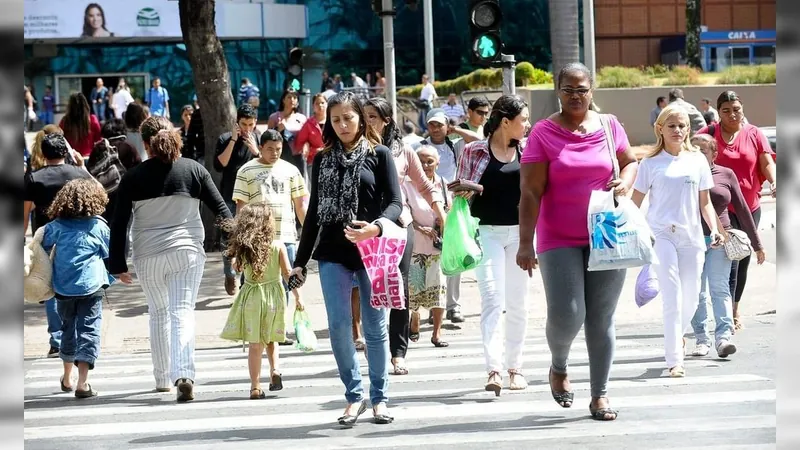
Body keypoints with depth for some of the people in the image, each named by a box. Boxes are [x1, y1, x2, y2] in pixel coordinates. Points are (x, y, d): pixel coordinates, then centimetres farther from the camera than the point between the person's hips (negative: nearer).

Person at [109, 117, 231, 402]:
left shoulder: (133, 178, -1)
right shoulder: (193, 170, 0)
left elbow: (119, 224, -1)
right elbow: (220, 209, 3)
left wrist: (117, 264, 5)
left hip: (148, 256, 1)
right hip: (187, 251, -1)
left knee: (158, 313, 17)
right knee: (182, 312, -5)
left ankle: (163, 378, 24)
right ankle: (184, 374, -24)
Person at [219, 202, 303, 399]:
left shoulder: (242, 249, -6)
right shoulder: (278, 247, -8)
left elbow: (236, 267, 10)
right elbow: (288, 273, -7)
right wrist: (297, 296, 0)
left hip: (251, 298, 0)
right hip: (274, 296, 0)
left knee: (255, 344, 3)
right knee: (270, 338, 21)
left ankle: (255, 386, 1)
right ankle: (275, 369, 0)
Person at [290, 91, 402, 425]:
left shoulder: (379, 154, 2)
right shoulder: (323, 160, 11)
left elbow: (395, 202, -4)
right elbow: (314, 211, 15)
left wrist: (376, 226, -25)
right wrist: (300, 259, 13)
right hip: (333, 252, 2)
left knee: (375, 326, 3)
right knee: (338, 325, -6)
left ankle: (379, 397, 13)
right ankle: (354, 395, 6)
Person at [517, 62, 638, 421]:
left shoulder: (610, 126, 4)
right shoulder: (543, 133, -6)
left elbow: (630, 162, 19)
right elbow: (531, 192, -8)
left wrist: (624, 182, -4)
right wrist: (525, 244, -13)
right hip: (559, 241, -2)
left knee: (601, 319, 6)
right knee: (566, 316, -10)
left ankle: (600, 394, 16)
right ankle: (559, 367, 22)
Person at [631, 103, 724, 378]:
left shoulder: (697, 160, 9)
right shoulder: (651, 163, 1)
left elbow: (705, 202, 13)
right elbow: (635, 203, 3)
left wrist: (714, 229, 1)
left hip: (692, 236, 3)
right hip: (661, 235, -3)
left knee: (691, 297, 8)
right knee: (672, 298, -11)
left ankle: (678, 333, 40)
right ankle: (675, 361, -9)